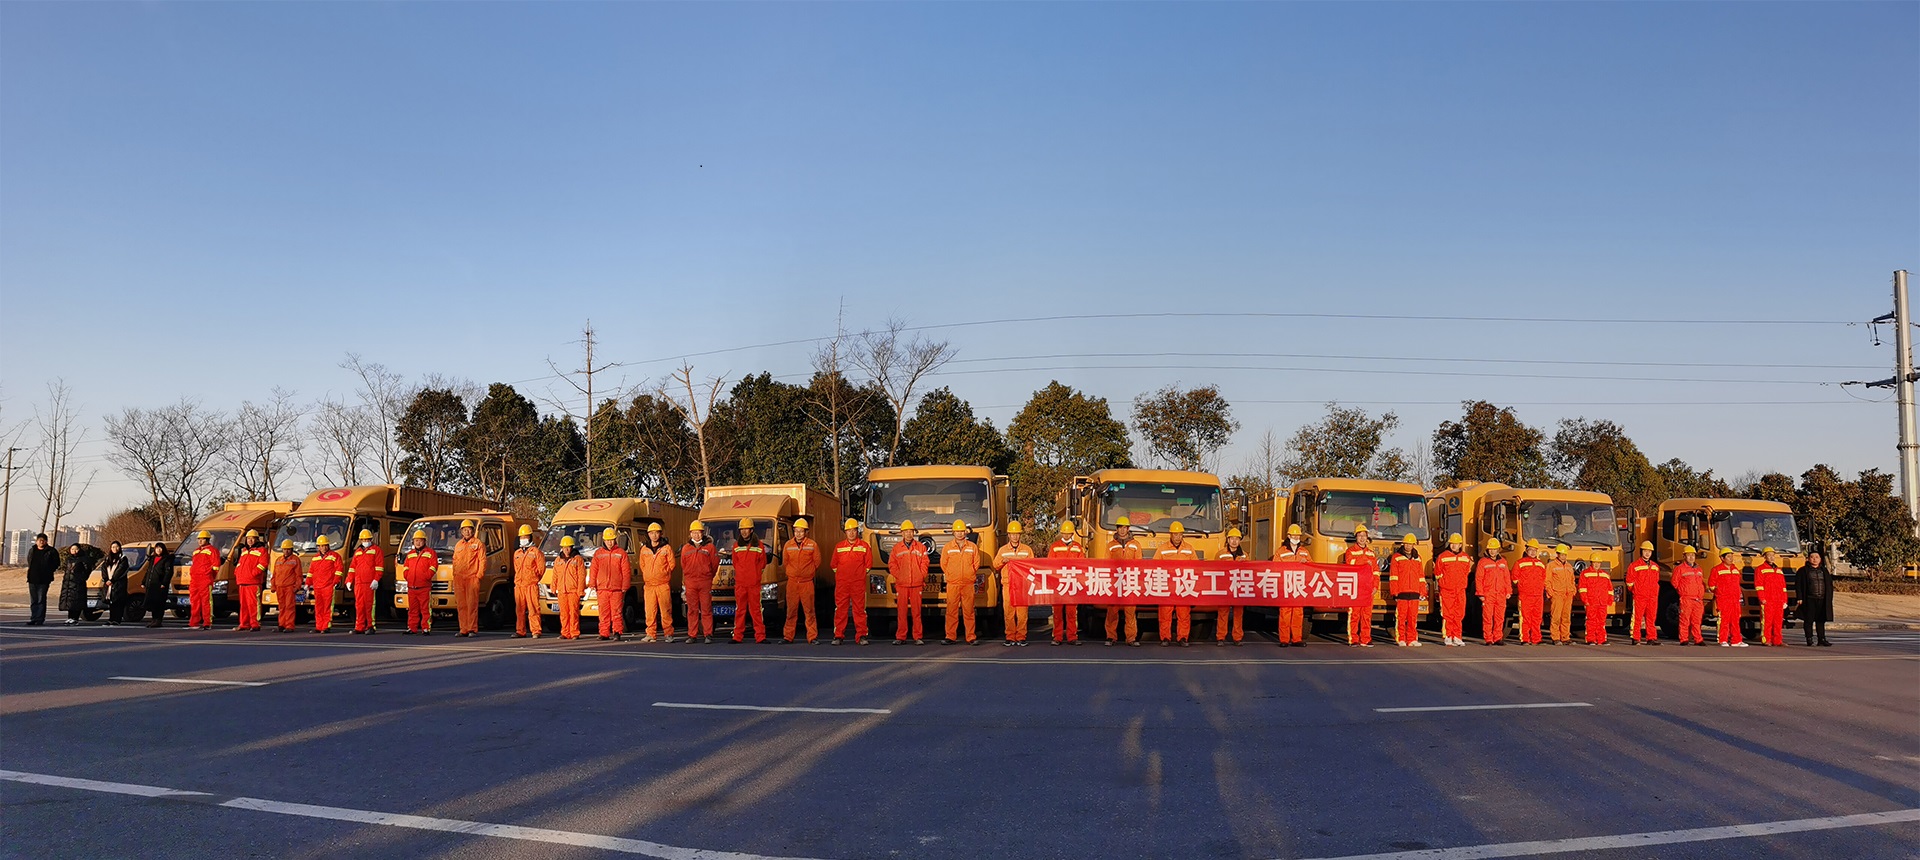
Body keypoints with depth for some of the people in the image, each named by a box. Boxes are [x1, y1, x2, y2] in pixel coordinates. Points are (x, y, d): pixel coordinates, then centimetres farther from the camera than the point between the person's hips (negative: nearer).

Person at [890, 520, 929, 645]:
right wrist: (898, 576, -4)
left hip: (916, 584, 0)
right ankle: (900, 637, 5)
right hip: (901, 584, 0)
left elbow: (924, 564, 6)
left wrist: (921, 577, -4)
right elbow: (892, 564, 8)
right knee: (901, 612, 1)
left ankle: (918, 637, 4)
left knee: (916, 611, 0)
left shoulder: (921, 547, 8)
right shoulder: (896, 548, 9)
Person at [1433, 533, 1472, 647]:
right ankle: (1447, 637, 0)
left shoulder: (1466, 557, 10)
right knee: (1447, 614, -4)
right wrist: (1445, 580, 3)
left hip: (1460, 590, 4)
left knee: (1459, 614, 4)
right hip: (1446, 590, -4)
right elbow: (1437, 573, 6)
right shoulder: (1442, 557, -2)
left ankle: (1456, 637, 10)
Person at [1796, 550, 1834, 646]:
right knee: (1809, 620, -2)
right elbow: (1798, 585, -1)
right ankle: (1810, 639, 3)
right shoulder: (1803, 571, 3)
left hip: (1822, 600, 4)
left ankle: (1821, 639, 9)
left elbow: (1830, 585, 17)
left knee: (1821, 620, 6)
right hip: (1809, 600, -3)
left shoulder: (1824, 571, 15)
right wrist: (1800, 598, -9)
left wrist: (1829, 598, 8)